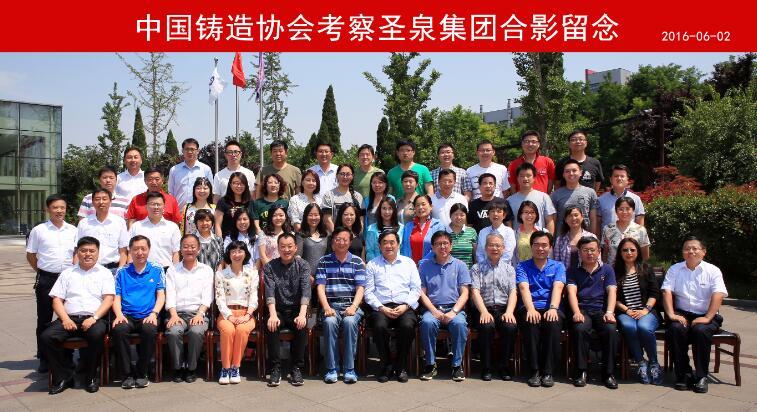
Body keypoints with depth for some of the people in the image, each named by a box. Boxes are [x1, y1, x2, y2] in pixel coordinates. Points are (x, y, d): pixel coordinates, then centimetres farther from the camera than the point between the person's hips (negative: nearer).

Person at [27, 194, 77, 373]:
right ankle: (43, 359, 16)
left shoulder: (73, 230, 5)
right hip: (46, 280, -1)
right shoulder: (38, 230, 0)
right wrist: (41, 271, 1)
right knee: (44, 320, 7)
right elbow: (30, 255, 6)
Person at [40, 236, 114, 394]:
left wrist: (94, 318, -14)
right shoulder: (67, 273, 20)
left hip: (94, 318, -3)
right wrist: (65, 319, -6)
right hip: (70, 318, 3)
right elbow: (57, 300, 12)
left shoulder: (104, 273, 13)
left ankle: (91, 377, -13)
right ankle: (64, 376, -7)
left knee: (96, 334, -35)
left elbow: (108, 299, 1)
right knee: (46, 337, -24)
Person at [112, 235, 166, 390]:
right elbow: (117, 297, 11)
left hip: (147, 316, -1)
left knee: (150, 330, -34)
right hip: (127, 316, 1)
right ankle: (128, 373, -16)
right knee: (118, 329, -33)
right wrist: (119, 315, -9)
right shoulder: (122, 272, 16)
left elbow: (161, 295, 8)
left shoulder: (157, 270, 13)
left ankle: (141, 373, -13)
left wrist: (154, 313, -9)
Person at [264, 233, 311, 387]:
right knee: (271, 326, -31)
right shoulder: (270, 267, 3)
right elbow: (270, 292, -11)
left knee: (302, 327, -30)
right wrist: (273, 315, -28)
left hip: (297, 309, 0)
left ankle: (297, 369, -18)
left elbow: (306, 290, -12)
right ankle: (275, 369, -20)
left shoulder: (303, 265, 1)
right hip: (278, 310, 0)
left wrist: (302, 314, -29)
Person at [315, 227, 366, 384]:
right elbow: (320, 287, 2)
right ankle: (332, 369, -21)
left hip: (351, 305, 0)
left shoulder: (357, 262, 11)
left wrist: (353, 307, -15)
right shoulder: (324, 261, 11)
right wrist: (326, 307, -14)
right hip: (331, 305, 0)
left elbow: (360, 288, 3)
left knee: (349, 321, -32)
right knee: (330, 322, -32)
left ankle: (349, 369, -22)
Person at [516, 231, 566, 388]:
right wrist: (531, 309, -26)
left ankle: (548, 372, -23)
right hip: (531, 309, 0)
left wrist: (553, 308, -25)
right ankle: (534, 371, -23)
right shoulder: (522, 266, 13)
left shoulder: (558, 266, 15)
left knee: (553, 323, -33)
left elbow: (558, 287, -5)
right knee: (530, 323, -34)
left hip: (550, 309, 1)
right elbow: (524, 288, -6)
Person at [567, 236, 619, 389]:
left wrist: (609, 312, -14)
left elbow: (611, 292, 5)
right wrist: (576, 312, -18)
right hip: (582, 309, -1)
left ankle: (608, 373, -18)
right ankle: (581, 371, -23)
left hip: (601, 310, 1)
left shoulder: (607, 269, 18)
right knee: (580, 328, -34)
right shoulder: (573, 271, 16)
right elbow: (572, 292, 1)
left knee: (611, 329, -31)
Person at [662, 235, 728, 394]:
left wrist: (707, 318, -21)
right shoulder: (675, 269, 10)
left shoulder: (713, 271, 4)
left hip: (706, 315, -1)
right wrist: (671, 314, -15)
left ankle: (701, 376, -16)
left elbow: (718, 295, -9)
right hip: (682, 314, 1)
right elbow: (667, 292, 0)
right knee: (676, 329, -30)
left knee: (701, 330, -32)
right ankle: (683, 374, -16)